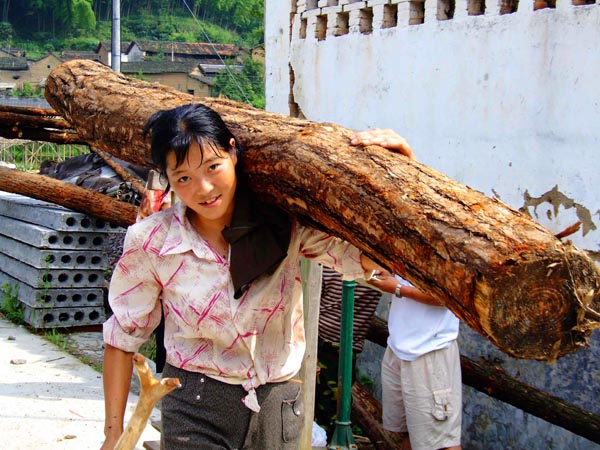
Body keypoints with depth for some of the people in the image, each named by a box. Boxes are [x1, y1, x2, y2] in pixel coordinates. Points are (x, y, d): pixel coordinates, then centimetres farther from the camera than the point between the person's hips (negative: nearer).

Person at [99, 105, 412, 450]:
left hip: (278, 405, 2)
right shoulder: (151, 241, -11)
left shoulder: (284, 224, -10)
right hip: (195, 409, -1)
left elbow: (368, 257, -20)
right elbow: (123, 337, -1)